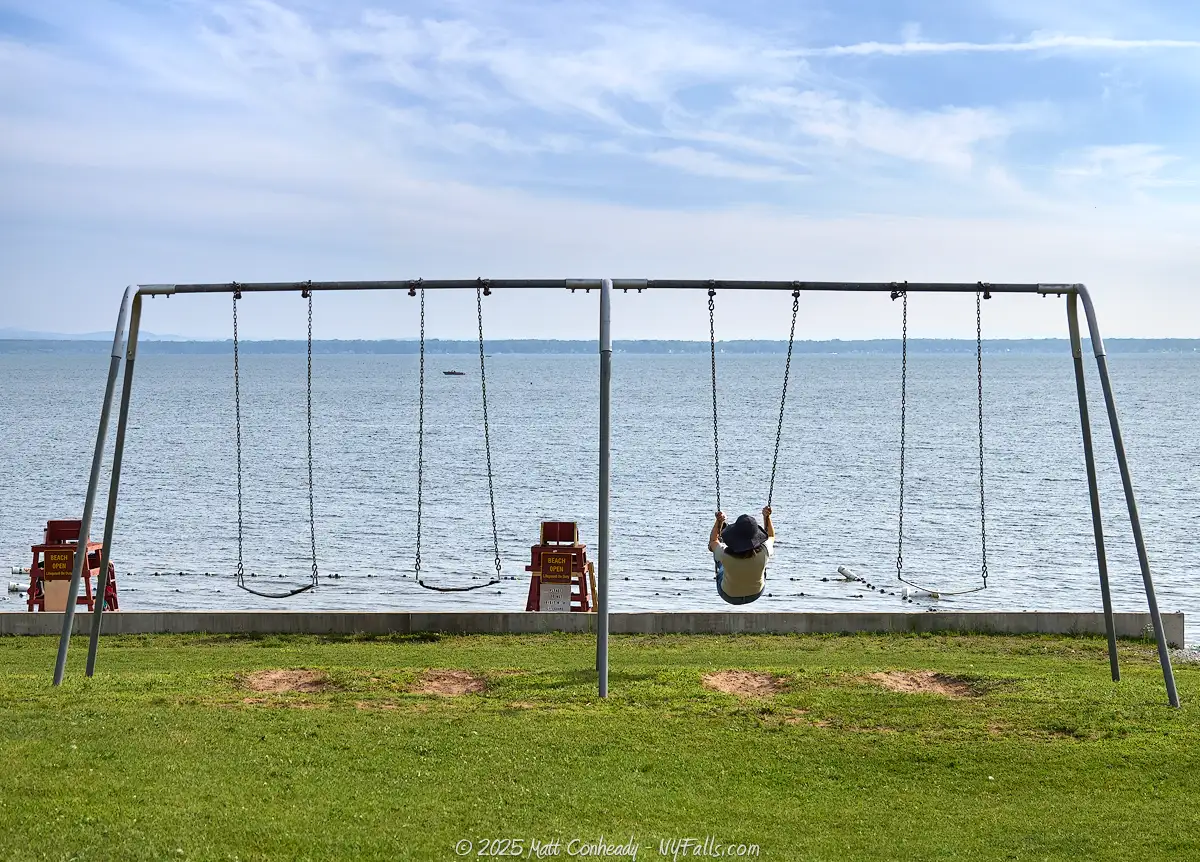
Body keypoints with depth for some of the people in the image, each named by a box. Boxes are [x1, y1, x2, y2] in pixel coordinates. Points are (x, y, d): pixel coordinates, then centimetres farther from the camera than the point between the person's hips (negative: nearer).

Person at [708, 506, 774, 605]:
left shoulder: (725, 554, -40)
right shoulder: (763, 553, -37)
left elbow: (713, 540, -12)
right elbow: (771, 536, -9)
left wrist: (719, 521, -7)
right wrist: (767, 517, -6)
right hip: (756, 593, 1)